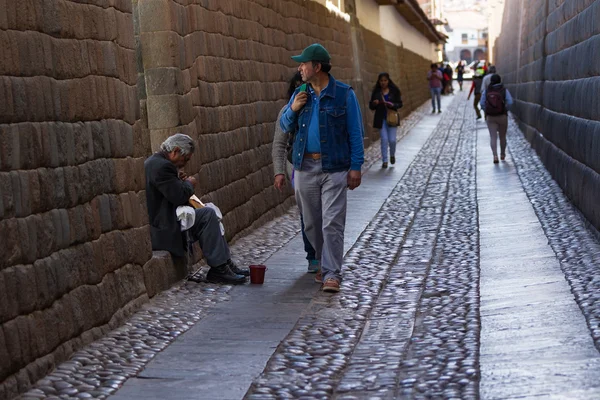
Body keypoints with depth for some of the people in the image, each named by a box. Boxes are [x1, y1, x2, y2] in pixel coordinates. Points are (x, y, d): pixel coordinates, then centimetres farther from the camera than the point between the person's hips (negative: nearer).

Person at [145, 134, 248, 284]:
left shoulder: (153, 162, 15)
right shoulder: (162, 166, -19)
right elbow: (179, 196, -22)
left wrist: (180, 181, 9)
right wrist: (189, 184, -3)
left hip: (158, 220, 12)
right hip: (163, 229, -12)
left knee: (209, 215, 15)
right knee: (207, 215, -14)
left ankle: (225, 263, 11)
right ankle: (218, 269, -12)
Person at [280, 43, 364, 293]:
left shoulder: (344, 94, -4)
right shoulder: (300, 94, 9)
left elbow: (355, 132, -3)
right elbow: (285, 127, 15)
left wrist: (356, 167, -9)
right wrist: (293, 109, -5)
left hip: (335, 168, -5)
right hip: (305, 167, 5)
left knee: (332, 224, -9)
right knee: (311, 224, 11)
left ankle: (332, 274, -5)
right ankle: (325, 263, 28)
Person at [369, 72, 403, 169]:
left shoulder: (394, 90, -2)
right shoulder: (376, 92, 1)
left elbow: (400, 103, 1)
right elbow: (371, 106, 6)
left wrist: (393, 105, -19)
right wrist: (374, 103, -17)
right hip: (381, 119, 1)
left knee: (392, 140, -3)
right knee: (384, 140, -3)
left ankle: (392, 155, 28)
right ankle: (384, 161, 6)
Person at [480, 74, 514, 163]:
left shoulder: (486, 91, -2)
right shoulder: (504, 90, -5)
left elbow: (482, 104, -7)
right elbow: (510, 102, -15)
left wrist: (487, 110, 8)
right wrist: (505, 110, 1)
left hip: (490, 117, 0)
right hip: (502, 116, 0)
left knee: (493, 137, -2)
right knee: (502, 136, 17)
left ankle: (495, 155, -19)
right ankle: (502, 154, 31)